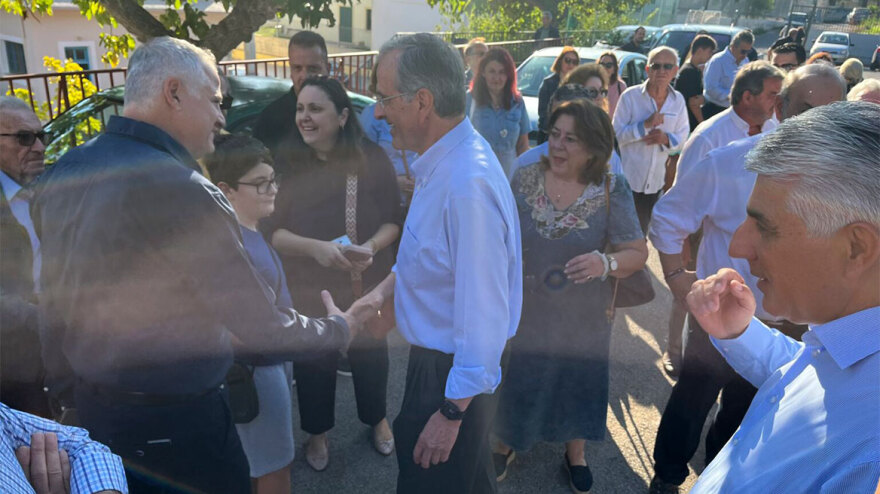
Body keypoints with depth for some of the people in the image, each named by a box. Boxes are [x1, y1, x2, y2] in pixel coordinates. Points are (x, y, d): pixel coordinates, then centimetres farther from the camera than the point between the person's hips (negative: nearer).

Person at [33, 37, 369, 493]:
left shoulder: (62, 172, -3)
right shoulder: (182, 193, -29)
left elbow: (53, 300, 8)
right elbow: (265, 334, -24)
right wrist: (340, 328, -7)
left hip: (90, 402, 8)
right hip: (173, 420, -8)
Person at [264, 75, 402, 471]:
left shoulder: (373, 160, -12)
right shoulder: (287, 164, -12)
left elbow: (393, 221, -5)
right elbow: (271, 230, -11)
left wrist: (371, 246, -25)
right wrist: (314, 247, -28)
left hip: (368, 286, 1)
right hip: (308, 290, 0)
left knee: (370, 356, 20)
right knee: (313, 363, 16)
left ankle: (377, 419, 48)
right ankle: (317, 432, 43)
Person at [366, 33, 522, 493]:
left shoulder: (468, 186, -33)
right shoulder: (443, 162, 0)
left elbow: (484, 316, -30)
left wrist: (451, 414, -23)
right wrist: (386, 287, 5)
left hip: (454, 373, -9)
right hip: (432, 356, 9)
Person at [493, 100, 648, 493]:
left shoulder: (612, 190, -12)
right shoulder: (525, 179, -7)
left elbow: (638, 253, -12)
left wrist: (606, 263, -31)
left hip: (581, 317, -1)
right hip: (524, 310, 1)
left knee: (576, 380, 18)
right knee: (516, 378, 16)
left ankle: (575, 453, 48)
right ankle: (506, 444, 47)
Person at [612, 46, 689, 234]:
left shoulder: (678, 100, 3)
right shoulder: (630, 96, -9)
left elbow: (682, 136, 6)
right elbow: (616, 135, -11)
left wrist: (667, 138, -17)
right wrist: (645, 125, -24)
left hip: (655, 181, 4)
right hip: (627, 179, -4)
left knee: (641, 233, 17)